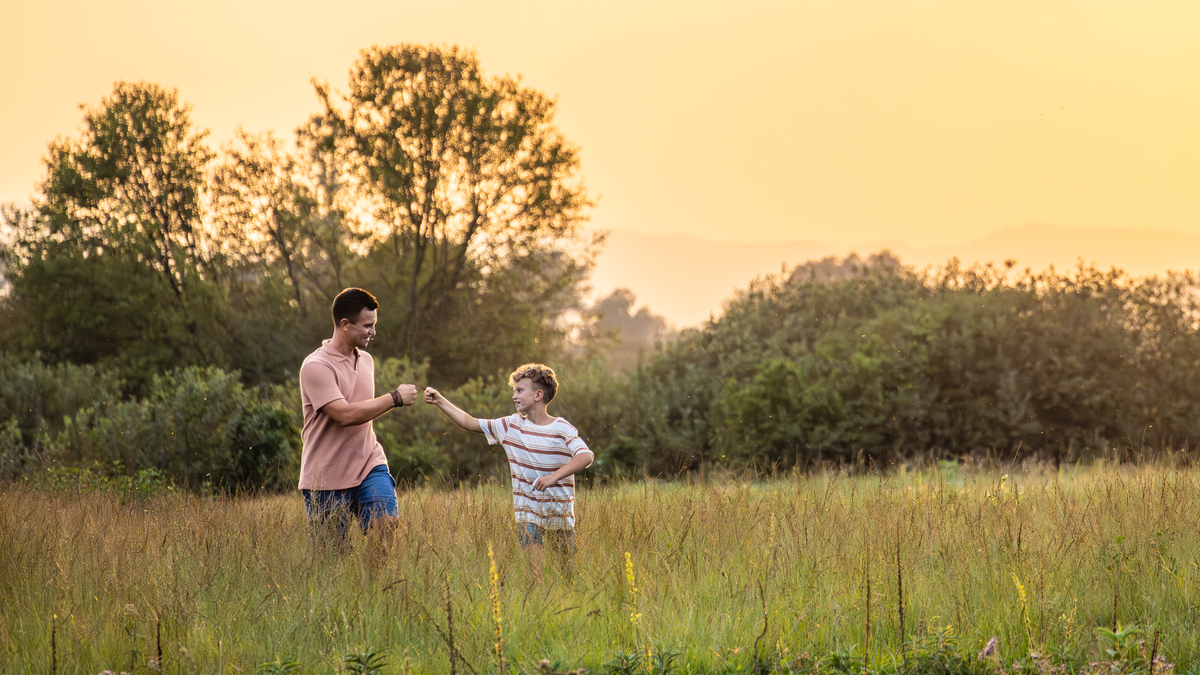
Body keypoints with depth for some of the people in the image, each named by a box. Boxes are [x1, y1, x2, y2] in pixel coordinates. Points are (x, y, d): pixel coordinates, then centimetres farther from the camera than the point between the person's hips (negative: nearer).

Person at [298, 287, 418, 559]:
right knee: (331, 557, 1)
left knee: (385, 522, -19)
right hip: (327, 478, -5)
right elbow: (345, 414, -24)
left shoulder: (366, 360, 13)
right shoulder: (316, 366, -14)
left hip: (368, 465, 5)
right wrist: (395, 398, -17)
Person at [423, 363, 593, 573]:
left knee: (571, 565, 7)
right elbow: (469, 422, 9)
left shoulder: (562, 429, -10)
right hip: (527, 512, 2)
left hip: (560, 514, -2)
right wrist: (439, 401, 4)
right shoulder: (511, 425, 3)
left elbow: (586, 456, -26)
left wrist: (555, 476, -38)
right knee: (533, 565, -11)